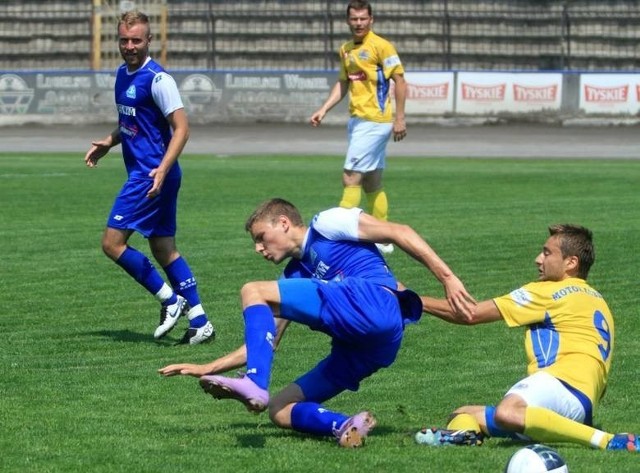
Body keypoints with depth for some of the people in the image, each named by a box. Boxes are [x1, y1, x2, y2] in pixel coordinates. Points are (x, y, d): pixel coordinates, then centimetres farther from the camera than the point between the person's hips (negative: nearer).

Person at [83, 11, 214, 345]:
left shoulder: (157, 79, -14)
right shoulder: (122, 74, 14)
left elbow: (181, 128, -17)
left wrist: (162, 169, -27)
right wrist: (108, 142, 13)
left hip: (151, 175, -9)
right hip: (141, 173, 9)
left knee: (112, 243, -9)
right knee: (164, 249, 10)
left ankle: (170, 300, -2)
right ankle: (200, 323, 12)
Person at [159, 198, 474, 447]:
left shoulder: (326, 224, 11)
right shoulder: (294, 277, 32)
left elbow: (399, 232, 2)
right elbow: (264, 341, 32)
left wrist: (447, 278, -8)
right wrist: (207, 369, 26)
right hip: (360, 349, 9)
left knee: (253, 292, -9)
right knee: (280, 411, 9)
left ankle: (255, 384, -26)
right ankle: (345, 427, -17)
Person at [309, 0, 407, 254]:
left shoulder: (381, 46, -11)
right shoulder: (346, 50, 13)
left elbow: (399, 81, -12)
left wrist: (399, 118, -16)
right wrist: (323, 110, 10)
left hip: (374, 122, -8)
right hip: (357, 120, 8)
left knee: (350, 178, -12)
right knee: (372, 183, 11)